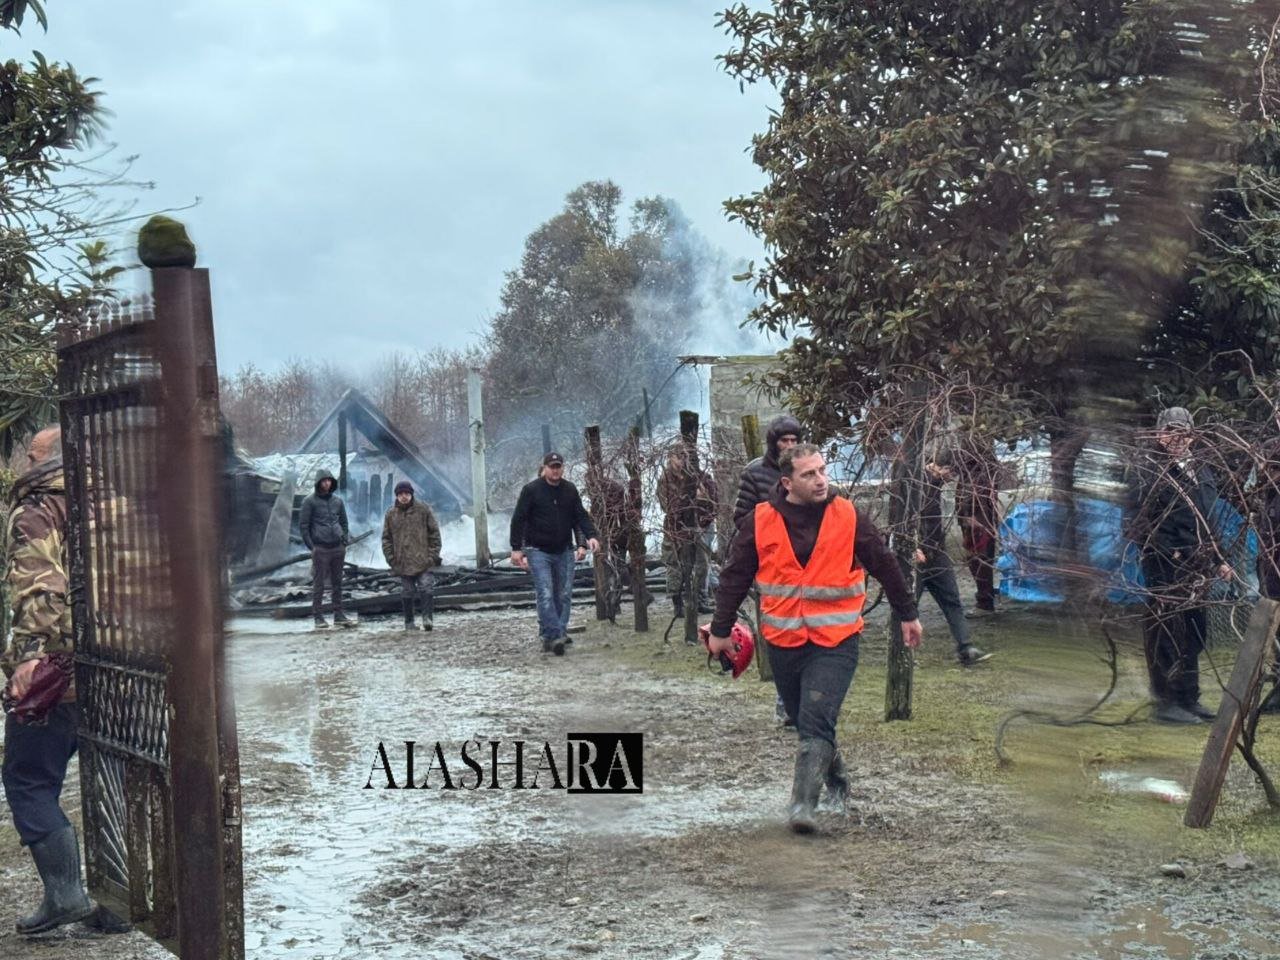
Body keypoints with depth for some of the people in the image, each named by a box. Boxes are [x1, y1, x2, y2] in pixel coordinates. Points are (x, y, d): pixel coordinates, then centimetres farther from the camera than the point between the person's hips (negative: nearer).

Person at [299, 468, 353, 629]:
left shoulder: (337, 500, 11)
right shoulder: (310, 502, -2)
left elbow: (344, 522, 19)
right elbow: (303, 525, -3)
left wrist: (345, 542, 8)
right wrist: (312, 547, -9)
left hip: (338, 548, 5)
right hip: (320, 549, -5)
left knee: (337, 583, 8)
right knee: (319, 583, -1)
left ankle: (339, 615, 13)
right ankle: (318, 617, 3)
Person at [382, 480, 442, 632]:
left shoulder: (423, 509, 1)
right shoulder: (391, 514, 6)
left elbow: (434, 532, 2)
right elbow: (386, 538, 10)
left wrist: (433, 554, -4)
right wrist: (391, 559, 1)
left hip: (423, 560, -2)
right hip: (403, 562, 2)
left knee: (427, 589, -10)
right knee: (407, 592, 7)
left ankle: (427, 617, -6)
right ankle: (409, 622, 15)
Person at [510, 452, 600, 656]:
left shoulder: (570, 490, 8)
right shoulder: (531, 490, -5)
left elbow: (580, 516, 9)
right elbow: (518, 520, -4)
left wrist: (590, 536, -8)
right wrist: (516, 548, -8)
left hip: (564, 552, 5)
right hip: (538, 551, -5)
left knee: (564, 596, 3)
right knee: (545, 595, -15)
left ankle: (559, 635, 10)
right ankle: (553, 636, -20)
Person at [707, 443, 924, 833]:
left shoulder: (850, 518, -2)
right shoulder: (760, 522, -2)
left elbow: (886, 566, 9)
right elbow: (735, 577, 6)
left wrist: (908, 615, 15)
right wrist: (721, 630, 8)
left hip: (836, 642, -2)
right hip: (783, 641, 3)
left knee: (816, 722, -16)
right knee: (807, 722, 16)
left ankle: (804, 804, -17)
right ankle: (837, 781, 39)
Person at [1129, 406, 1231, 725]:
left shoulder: (1199, 471, 17)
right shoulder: (1149, 469, -6)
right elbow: (1145, 522, -13)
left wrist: (1218, 559, 17)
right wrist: (1172, 554, -18)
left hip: (1195, 565, 8)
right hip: (1165, 567, -8)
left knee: (1193, 634, 12)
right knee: (1166, 634, -5)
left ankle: (1189, 698, 21)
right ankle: (1167, 702, 0)